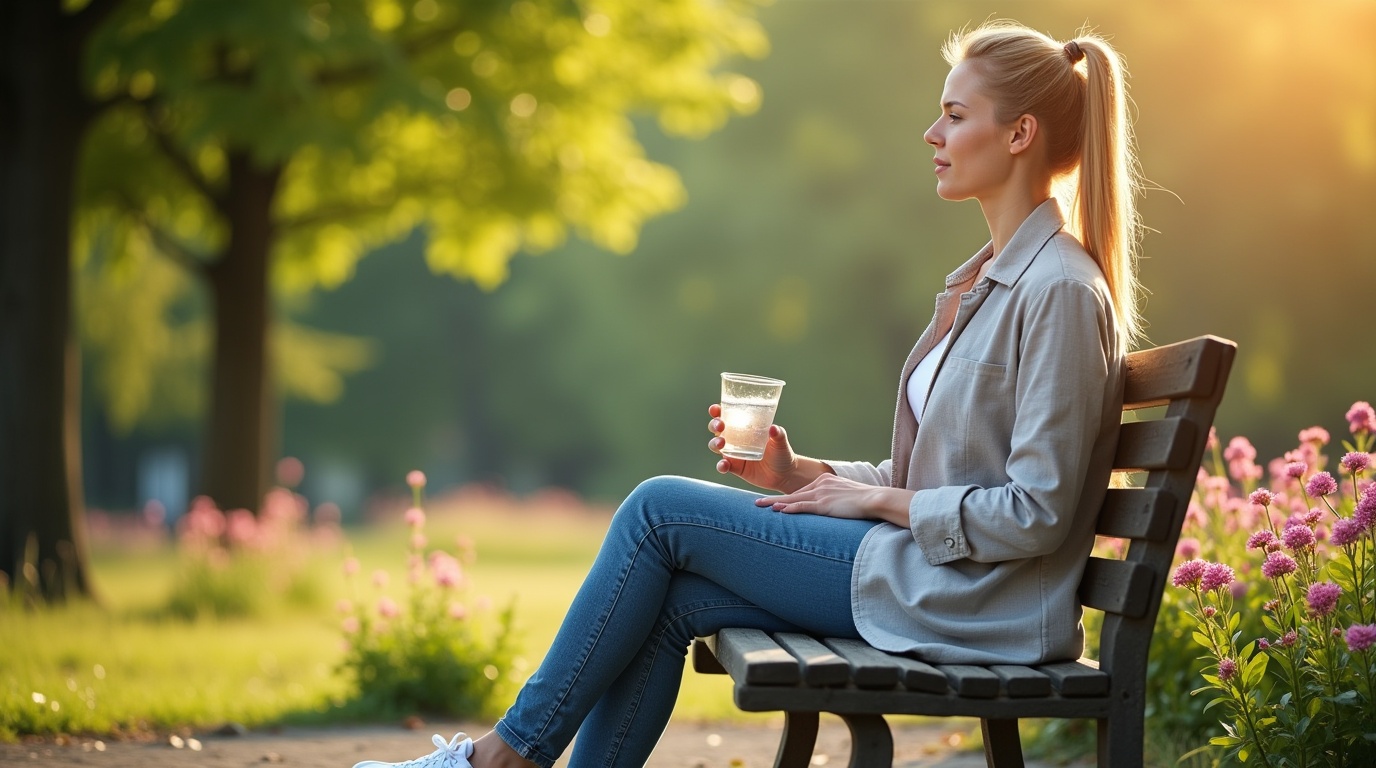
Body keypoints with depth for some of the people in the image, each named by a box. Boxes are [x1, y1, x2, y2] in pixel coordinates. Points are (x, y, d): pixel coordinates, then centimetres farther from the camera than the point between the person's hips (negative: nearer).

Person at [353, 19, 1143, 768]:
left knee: (660, 509, -8)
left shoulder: (1061, 291, -15)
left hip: (960, 602, -9)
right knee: (665, 603, -2)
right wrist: (805, 473, 5)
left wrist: (880, 499, -12)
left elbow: (1037, 511, -20)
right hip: (918, 569, 9)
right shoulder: (987, 278, 16)